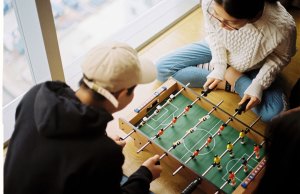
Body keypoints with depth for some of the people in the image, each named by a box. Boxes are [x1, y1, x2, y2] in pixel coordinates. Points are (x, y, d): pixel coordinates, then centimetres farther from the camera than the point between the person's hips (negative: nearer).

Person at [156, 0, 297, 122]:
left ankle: (233, 76, -2)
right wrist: (219, 67, -18)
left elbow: (281, 56, -15)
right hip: (217, 49, 3)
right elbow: (213, 33, -11)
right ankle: (229, 82, -4)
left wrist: (258, 85, -25)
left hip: (251, 67, -2)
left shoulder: (282, 26, -39)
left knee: (274, 113, -24)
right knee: (162, 69, -9)